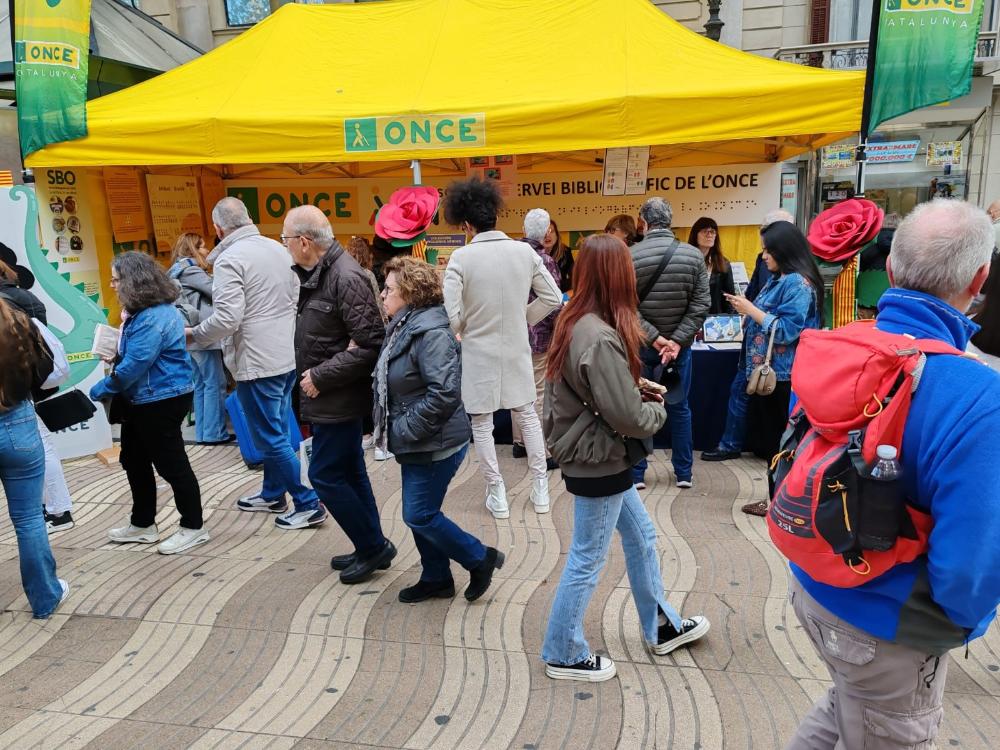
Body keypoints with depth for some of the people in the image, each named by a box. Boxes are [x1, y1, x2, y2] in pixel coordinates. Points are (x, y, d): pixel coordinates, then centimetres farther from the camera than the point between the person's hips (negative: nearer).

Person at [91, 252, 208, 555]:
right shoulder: (141, 312, 10)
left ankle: (194, 527, 13)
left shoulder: (154, 317, -25)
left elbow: (134, 365, -25)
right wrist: (114, 353, 4)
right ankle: (142, 524, 33)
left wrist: (101, 390, -13)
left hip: (161, 400, -11)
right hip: (141, 399, 11)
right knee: (134, 460, 19)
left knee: (170, 464, 0)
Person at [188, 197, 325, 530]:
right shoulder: (278, 249, 8)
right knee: (275, 431, 20)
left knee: (271, 438, 1)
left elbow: (227, 319, -21)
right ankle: (272, 494, 35)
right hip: (288, 356, 8)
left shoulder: (229, 259, -15)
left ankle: (308, 505, 6)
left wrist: (194, 334, -5)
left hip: (257, 362, -8)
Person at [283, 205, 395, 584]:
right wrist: (312, 375, 4)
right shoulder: (316, 273, 9)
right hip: (328, 397, 10)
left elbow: (369, 344, -26)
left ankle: (373, 546, 13)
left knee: (325, 476, -2)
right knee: (349, 473, 16)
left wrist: (321, 376, -21)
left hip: (338, 400, -10)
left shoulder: (346, 278, -21)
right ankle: (370, 547, 29)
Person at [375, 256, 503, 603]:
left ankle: (480, 559, 16)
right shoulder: (404, 326, 9)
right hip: (417, 443, 10)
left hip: (436, 445, -10)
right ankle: (436, 578, 32)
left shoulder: (430, 333, -22)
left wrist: (406, 429, -22)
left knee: (419, 516, -1)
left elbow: (444, 393, -30)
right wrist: (400, 430, 8)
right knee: (419, 513, 16)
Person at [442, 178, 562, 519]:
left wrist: (465, 330, 4)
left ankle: (497, 494, 19)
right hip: (516, 350, 3)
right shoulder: (524, 251, -5)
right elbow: (553, 297, 1)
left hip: (479, 353, -3)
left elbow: (452, 317, -17)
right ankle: (540, 490, 25)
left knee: (482, 424, 11)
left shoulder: (462, 257, -15)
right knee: (527, 416, 18)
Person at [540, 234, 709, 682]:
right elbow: (629, 418, -24)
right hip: (597, 463, -10)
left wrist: (638, 388, 3)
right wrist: (658, 408, -4)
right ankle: (563, 655, 25)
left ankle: (660, 627, 40)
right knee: (587, 559, 6)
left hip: (595, 456, 10)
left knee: (641, 536, 22)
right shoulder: (601, 338, -28)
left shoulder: (574, 323, 2)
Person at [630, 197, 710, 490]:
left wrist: (654, 338, -13)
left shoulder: (630, 256, -10)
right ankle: (684, 473, 20)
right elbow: (700, 305, -8)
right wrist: (676, 341, -11)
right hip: (679, 344, 2)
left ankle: (636, 473, 16)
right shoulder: (694, 255, -4)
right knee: (679, 408, 12)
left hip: (641, 345, -2)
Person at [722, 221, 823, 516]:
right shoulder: (779, 280, 14)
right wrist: (748, 310, 8)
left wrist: (751, 310, -16)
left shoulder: (799, 283, -15)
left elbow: (786, 330, -21)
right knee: (769, 439, 14)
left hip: (782, 376, -9)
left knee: (780, 441, 0)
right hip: (767, 371, 10)